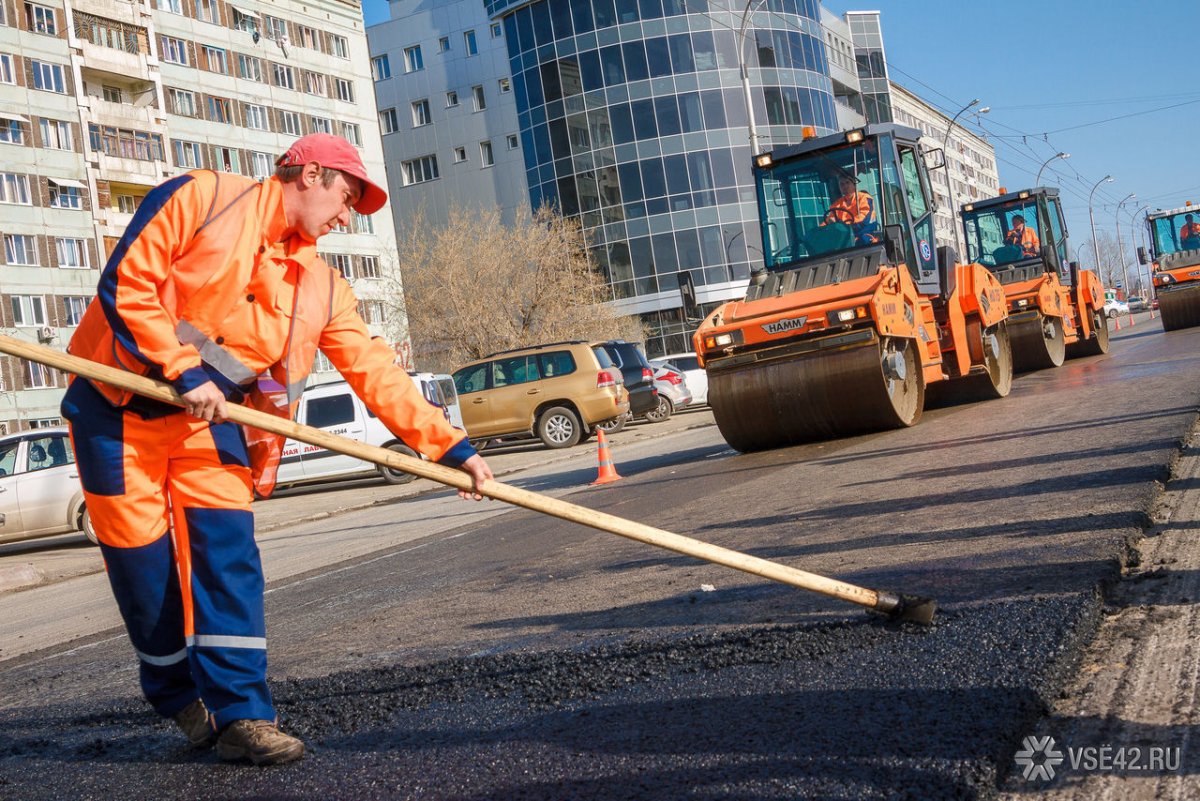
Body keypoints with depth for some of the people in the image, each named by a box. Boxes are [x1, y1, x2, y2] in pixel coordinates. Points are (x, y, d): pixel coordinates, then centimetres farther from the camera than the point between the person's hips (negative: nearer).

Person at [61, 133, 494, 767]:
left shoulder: (322, 287, 5)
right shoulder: (198, 198, -9)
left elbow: (377, 374, 2)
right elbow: (126, 283, -14)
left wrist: (454, 448, -5)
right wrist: (184, 371, -20)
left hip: (210, 414, 4)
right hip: (118, 404, -4)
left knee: (227, 549, -8)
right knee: (142, 555, 0)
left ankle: (238, 712, -1)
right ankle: (179, 695, 22)